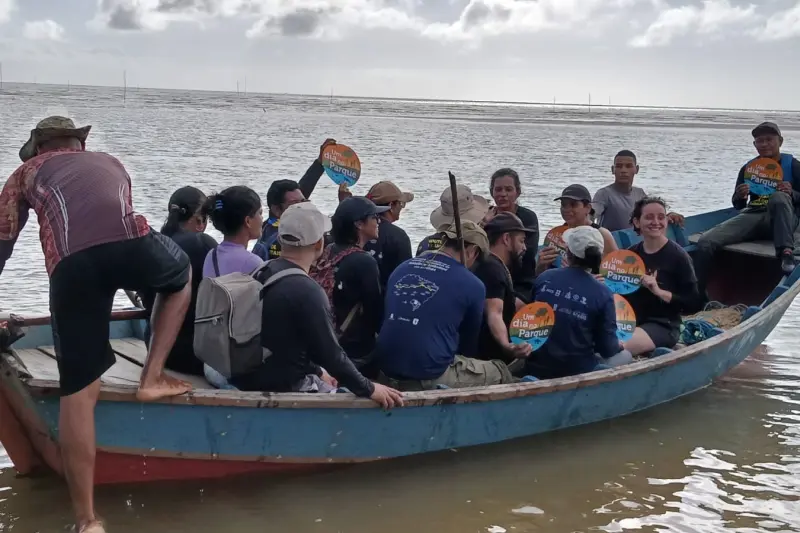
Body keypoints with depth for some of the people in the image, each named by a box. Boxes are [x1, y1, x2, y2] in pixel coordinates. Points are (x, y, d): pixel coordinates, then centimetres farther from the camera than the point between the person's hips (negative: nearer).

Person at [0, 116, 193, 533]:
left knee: (78, 390, 7)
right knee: (181, 275, 36)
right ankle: (152, 379, 27)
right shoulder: (110, 163, 41)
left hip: (70, 263, -1)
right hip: (129, 241, 1)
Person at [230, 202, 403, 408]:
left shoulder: (262, 274, 4)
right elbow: (330, 352, -21)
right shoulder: (306, 291, -23)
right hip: (283, 388, -8)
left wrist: (317, 373, 23)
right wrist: (368, 389, -11)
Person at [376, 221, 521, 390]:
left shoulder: (401, 269, 13)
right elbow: (469, 340, 12)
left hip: (387, 370, 7)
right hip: (432, 376, -6)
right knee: (500, 371, 14)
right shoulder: (472, 285, -3)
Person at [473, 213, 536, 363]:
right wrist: (506, 346, -51)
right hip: (493, 357, -11)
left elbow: (510, 303, 27)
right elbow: (494, 314, -34)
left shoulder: (493, 266, 15)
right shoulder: (493, 269, -20)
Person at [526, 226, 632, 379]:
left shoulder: (544, 278, -6)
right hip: (577, 371, -5)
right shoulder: (602, 294, -16)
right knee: (624, 356, 22)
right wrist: (618, 346, 13)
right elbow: (607, 348, -9)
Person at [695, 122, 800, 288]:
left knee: (779, 197, -39)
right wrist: (739, 197, -5)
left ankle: (786, 253, -47)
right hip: (752, 216, 3)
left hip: (780, 221, -3)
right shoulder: (748, 168, 17)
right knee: (706, 242, -22)